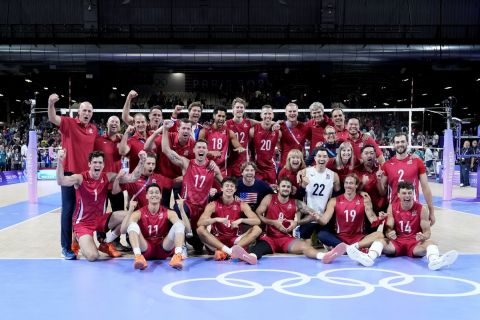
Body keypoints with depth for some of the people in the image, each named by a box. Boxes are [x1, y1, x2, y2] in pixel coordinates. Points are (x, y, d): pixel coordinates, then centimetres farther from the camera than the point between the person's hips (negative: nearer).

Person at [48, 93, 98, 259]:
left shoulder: (94, 129, 8)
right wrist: (51, 103, -42)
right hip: (70, 172, -5)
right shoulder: (69, 123, -6)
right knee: (68, 209, 0)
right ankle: (66, 246, 7)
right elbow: (53, 119, -24)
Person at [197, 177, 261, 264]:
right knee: (200, 229, -26)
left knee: (257, 229, -18)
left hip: (235, 241, 2)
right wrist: (217, 219, -34)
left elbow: (257, 221, -10)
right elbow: (199, 223, -18)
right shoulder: (213, 205, -3)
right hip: (217, 241, -2)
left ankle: (225, 252, -39)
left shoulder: (241, 205, 1)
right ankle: (230, 251, -44)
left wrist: (241, 220, -27)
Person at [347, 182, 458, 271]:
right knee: (380, 240, -26)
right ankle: (369, 258, -57)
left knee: (429, 242, -31)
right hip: (397, 241, 1)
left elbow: (427, 231, -4)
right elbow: (388, 228, -2)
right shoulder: (392, 208, 1)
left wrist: (424, 236, -29)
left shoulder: (421, 209, -4)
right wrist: (389, 234, -28)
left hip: (415, 243, -1)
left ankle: (434, 261, -65)